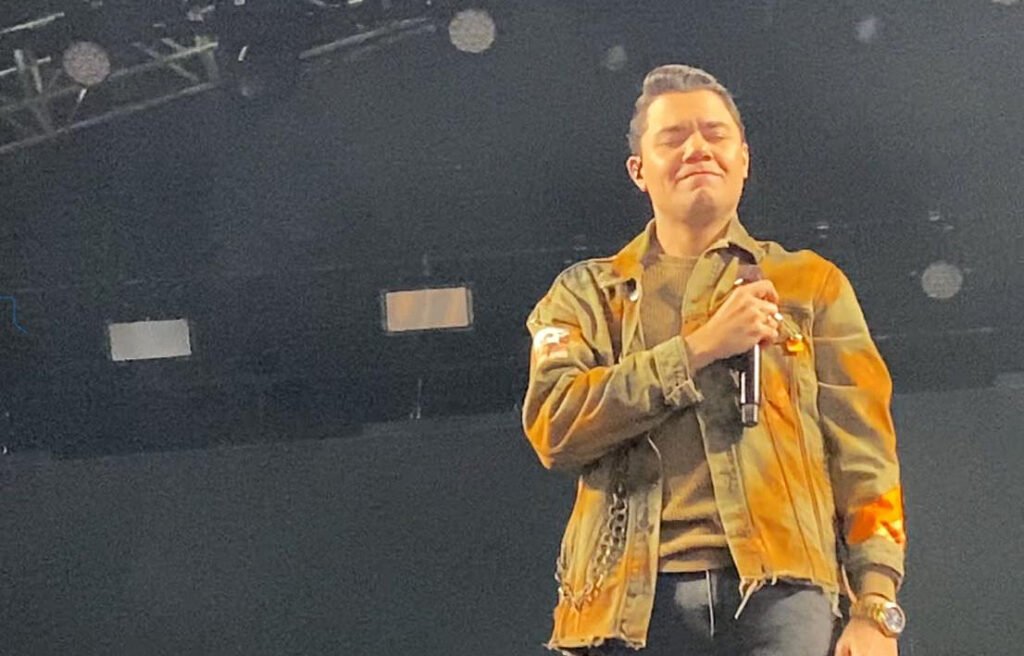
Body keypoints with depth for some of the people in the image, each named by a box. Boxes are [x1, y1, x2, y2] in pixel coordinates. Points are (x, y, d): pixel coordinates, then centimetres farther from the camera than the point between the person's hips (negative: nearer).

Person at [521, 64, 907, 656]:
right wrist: (701, 347, -7)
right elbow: (553, 426, -3)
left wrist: (876, 606, -4)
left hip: (781, 590, 0)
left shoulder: (811, 284, 15)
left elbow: (862, 453, 8)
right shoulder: (588, 293, 14)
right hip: (635, 599, 0)